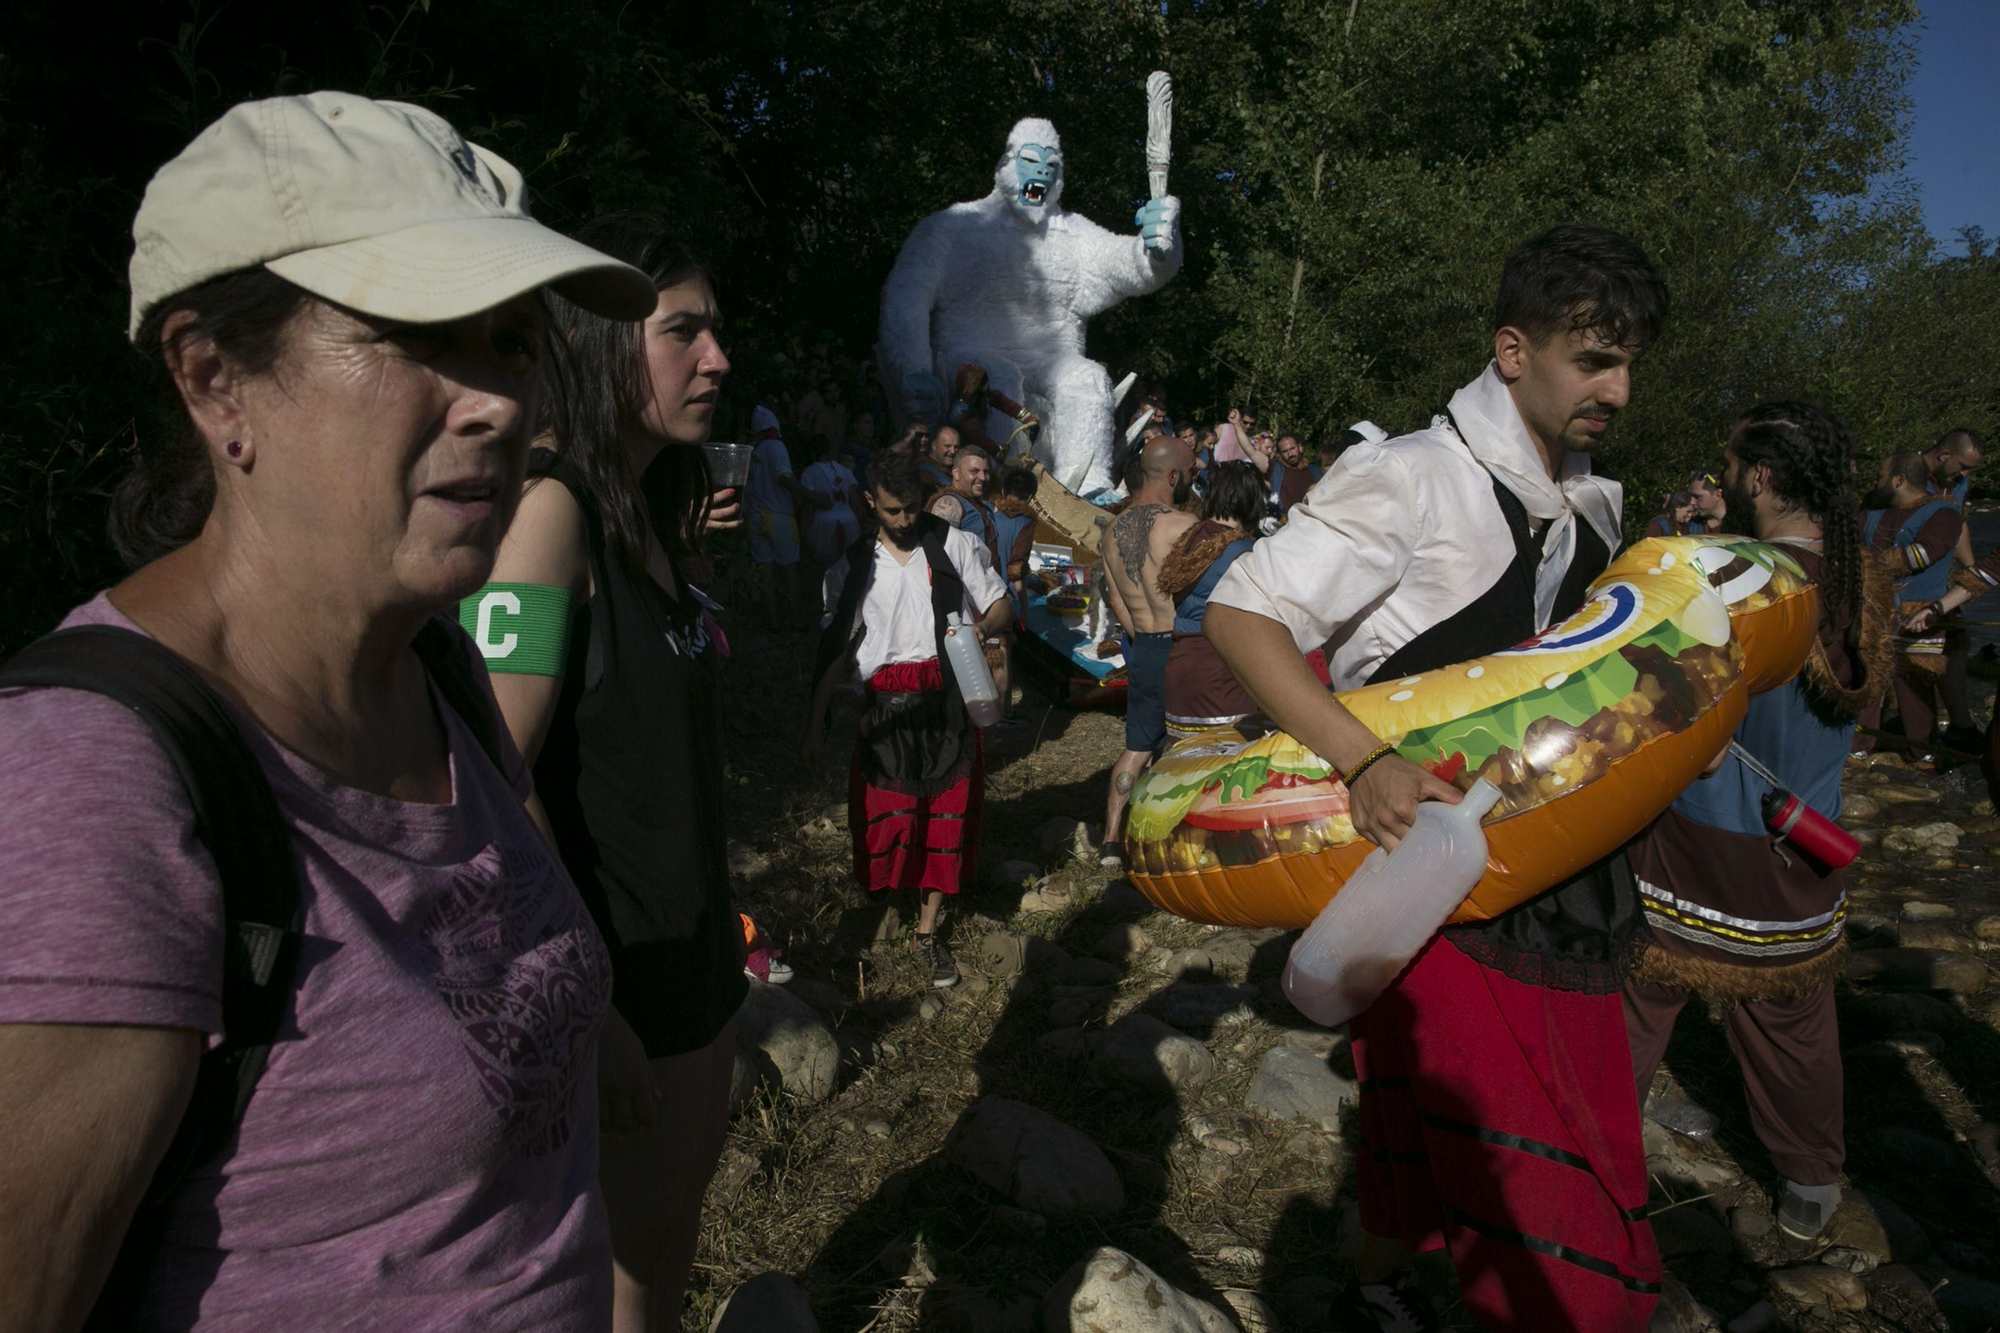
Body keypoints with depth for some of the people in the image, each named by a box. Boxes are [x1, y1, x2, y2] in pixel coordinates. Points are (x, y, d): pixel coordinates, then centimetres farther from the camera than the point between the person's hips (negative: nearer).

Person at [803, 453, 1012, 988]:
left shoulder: (955, 544, 3)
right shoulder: (855, 566, 8)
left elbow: (1001, 605, 8)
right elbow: (836, 648, 9)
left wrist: (980, 625, -16)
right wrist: (815, 724, 3)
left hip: (947, 698, 0)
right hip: (886, 702, 1)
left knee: (948, 811, 3)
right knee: (886, 811, -4)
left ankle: (927, 930, 16)